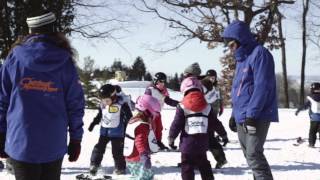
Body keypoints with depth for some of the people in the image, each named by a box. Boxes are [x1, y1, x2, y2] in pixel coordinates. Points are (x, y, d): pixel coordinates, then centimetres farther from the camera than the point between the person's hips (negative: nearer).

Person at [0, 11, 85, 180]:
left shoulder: (14, 57, -1)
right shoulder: (65, 61, -2)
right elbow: (75, 103, -1)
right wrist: (76, 138, 8)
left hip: (20, 142, 0)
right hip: (54, 145, 0)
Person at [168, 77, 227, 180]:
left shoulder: (182, 107, -6)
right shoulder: (207, 107, 3)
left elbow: (176, 125, -8)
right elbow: (216, 124, 8)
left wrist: (171, 138, 4)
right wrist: (224, 135, 21)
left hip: (187, 145, -3)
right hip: (202, 145, 4)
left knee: (187, 167, 3)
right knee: (204, 166, 19)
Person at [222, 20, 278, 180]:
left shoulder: (259, 53, -11)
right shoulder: (241, 59, 17)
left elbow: (262, 87, -19)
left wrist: (252, 114, -22)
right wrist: (234, 114, 20)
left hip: (257, 117, -9)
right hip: (242, 118, 9)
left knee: (254, 155, -14)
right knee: (251, 156, 11)